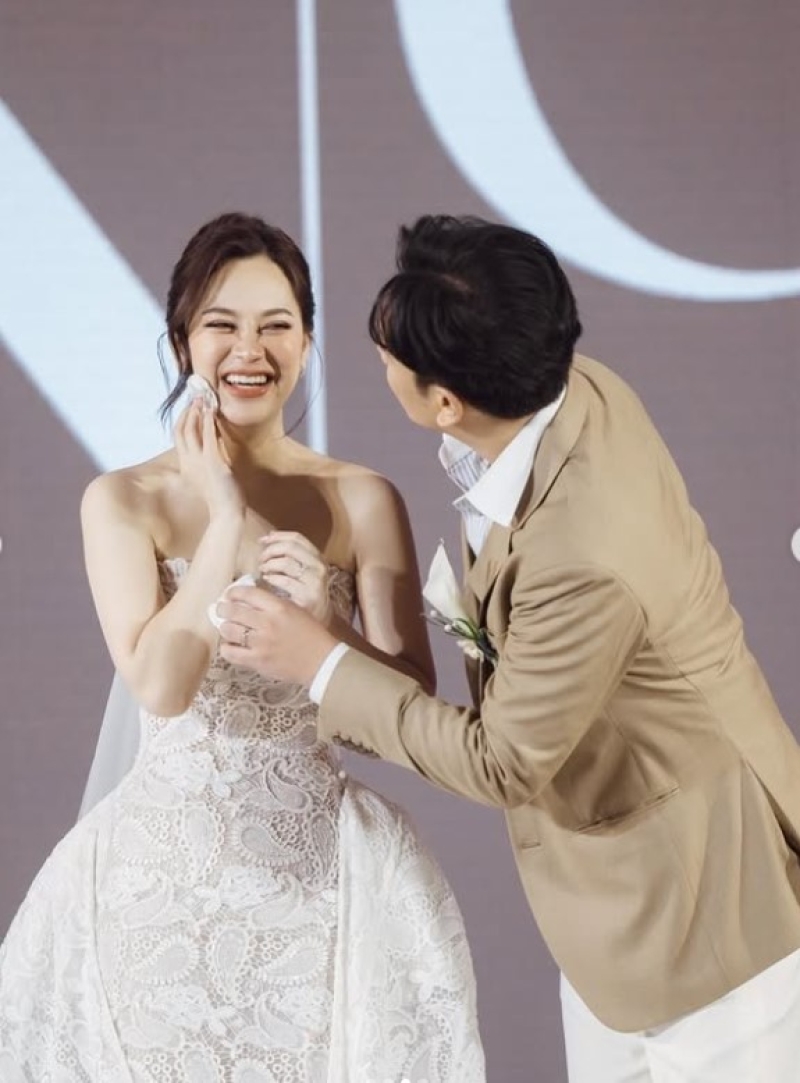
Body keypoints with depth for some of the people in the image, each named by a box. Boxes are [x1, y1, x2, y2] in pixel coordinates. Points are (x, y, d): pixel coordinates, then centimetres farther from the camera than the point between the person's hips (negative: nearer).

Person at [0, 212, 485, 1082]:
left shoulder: (365, 500, -2)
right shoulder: (123, 500, -3)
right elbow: (158, 687, -14)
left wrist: (324, 622, -20)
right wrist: (226, 516, -14)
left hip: (326, 863, 1)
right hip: (164, 865, 0)